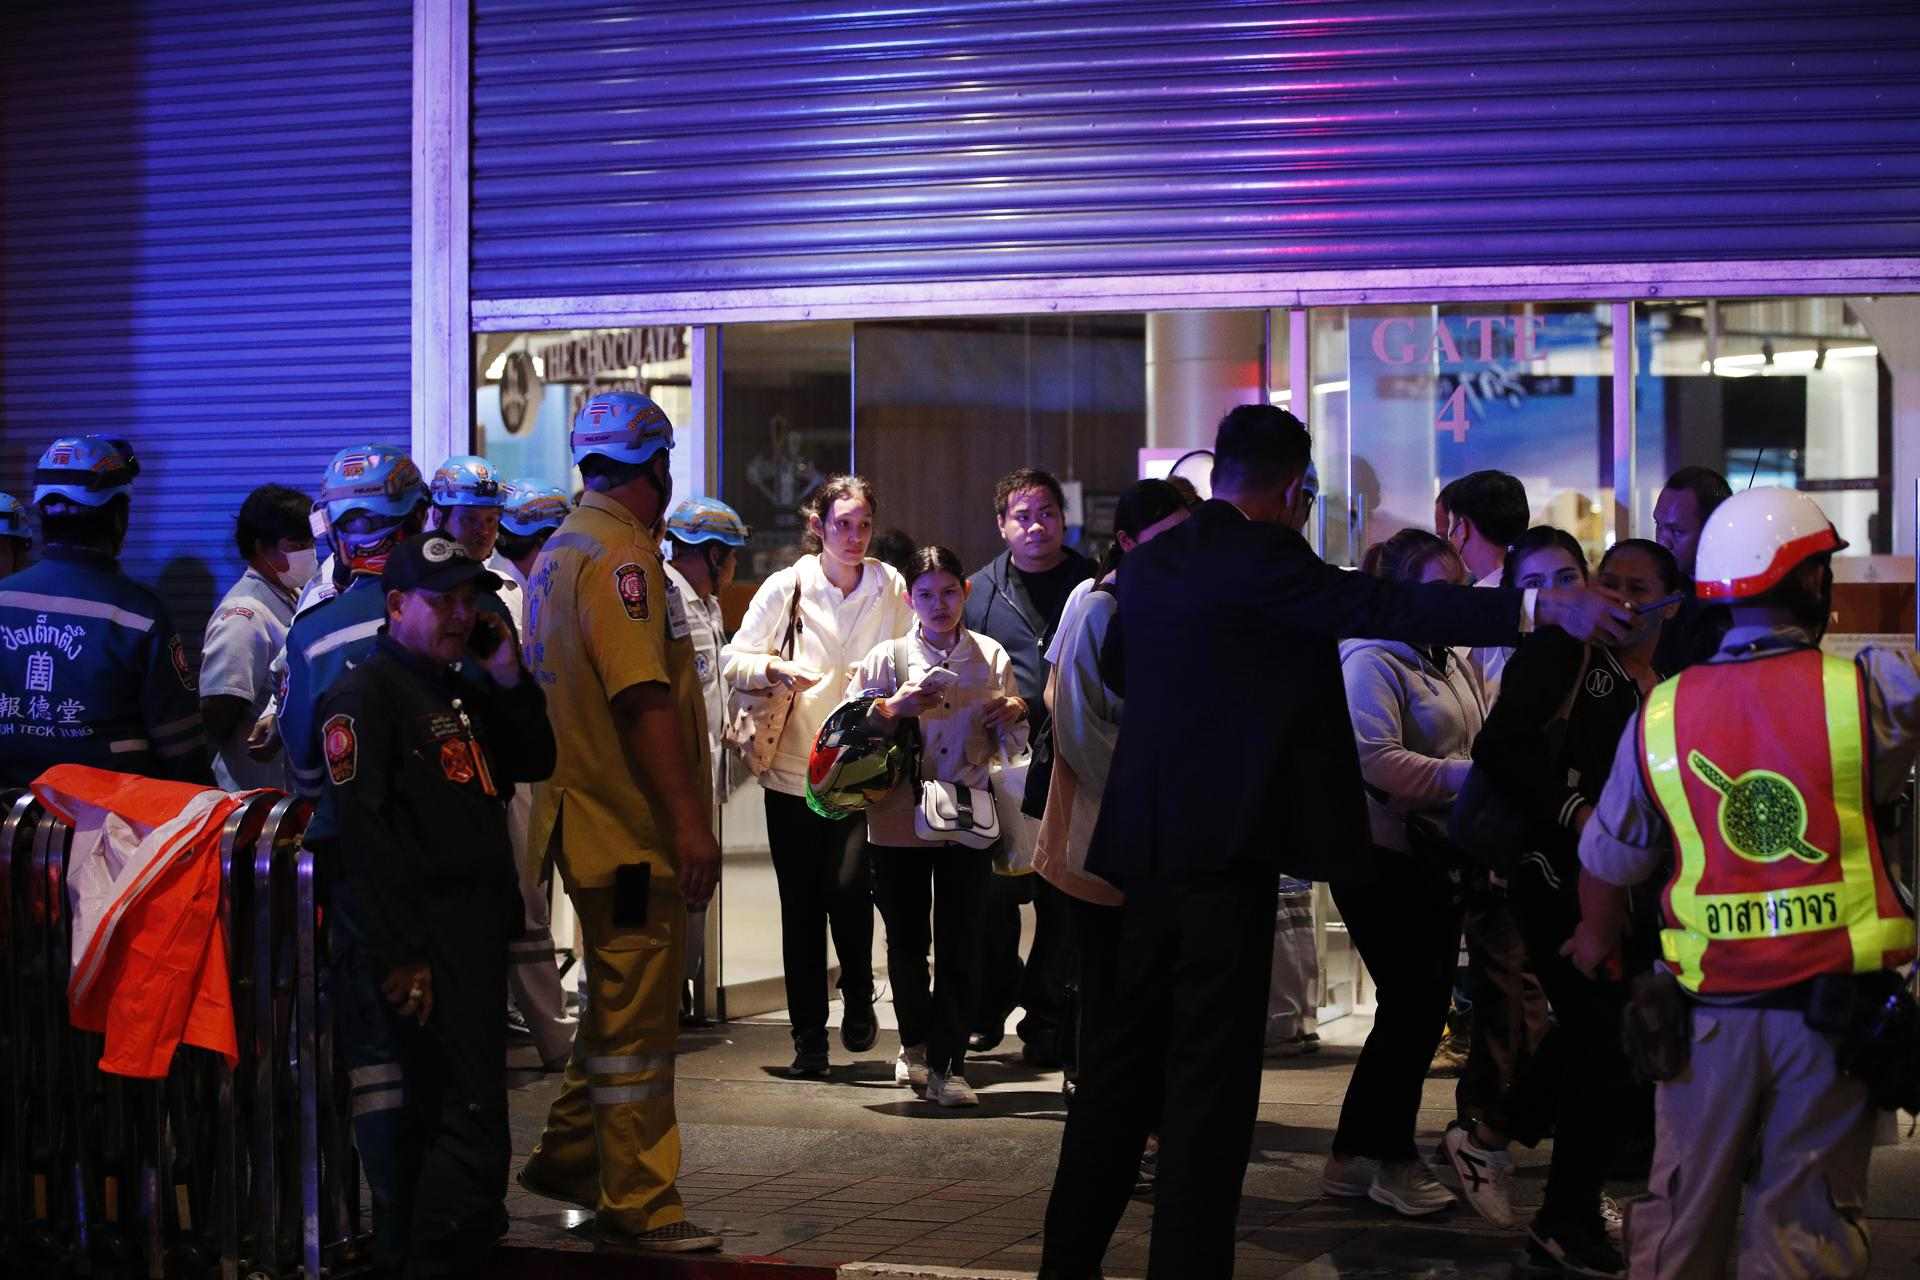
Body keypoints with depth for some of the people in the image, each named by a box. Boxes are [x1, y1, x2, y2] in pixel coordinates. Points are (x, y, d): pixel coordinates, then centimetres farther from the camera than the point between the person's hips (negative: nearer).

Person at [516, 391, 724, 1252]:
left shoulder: (563, 549, 16)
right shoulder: (619, 553, -16)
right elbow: (644, 697, -24)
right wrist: (688, 819, -25)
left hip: (592, 819, 10)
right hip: (634, 827, -10)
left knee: (618, 1004, 21)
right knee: (637, 1017, -4)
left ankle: (568, 1158, 31)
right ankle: (636, 1205, 2)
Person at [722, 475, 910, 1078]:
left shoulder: (891, 588, 2)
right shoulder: (786, 588, 0)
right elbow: (733, 660, 2)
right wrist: (776, 668, -16)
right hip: (793, 769, 1)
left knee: (847, 887, -17)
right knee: (801, 907, 4)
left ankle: (859, 998, 10)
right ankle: (808, 1039, 15)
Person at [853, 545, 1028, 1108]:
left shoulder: (991, 657, 6)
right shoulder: (887, 657, 2)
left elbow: (1012, 747, 14)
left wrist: (1013, 715, -8)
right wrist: (894, 708, -15)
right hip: (900, 818, 0)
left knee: (959, 944, -3)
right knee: (906, 939, 11)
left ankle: (945, 1063, 4)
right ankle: (916, 1043, 33)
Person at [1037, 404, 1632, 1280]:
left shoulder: (1150, 561, 14)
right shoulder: (1257, 554, -9)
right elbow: (1384, 607, -18)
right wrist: (1541, 610, -20)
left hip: (1142, 845, 8)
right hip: (1224, 841, -8)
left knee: (1124, 1060, 15)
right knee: (1211, 1073, -3)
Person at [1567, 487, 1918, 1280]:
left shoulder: (1661, 712, -1)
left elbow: (1608, 859, 9)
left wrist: (1597, 939, 27)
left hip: (1708, 1010, 2)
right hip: (1832, 1006, -2)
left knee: (1683, 1213, 14)